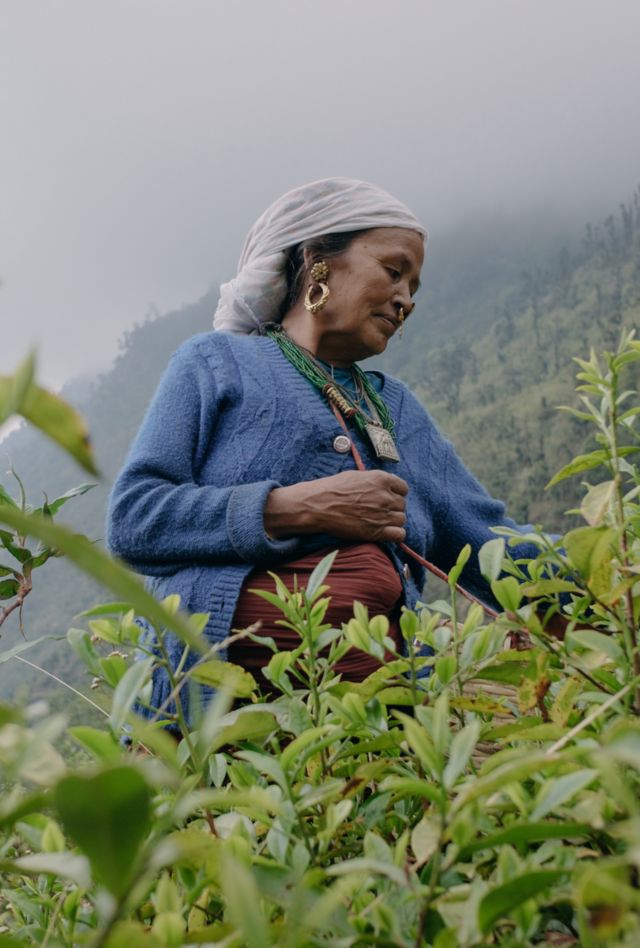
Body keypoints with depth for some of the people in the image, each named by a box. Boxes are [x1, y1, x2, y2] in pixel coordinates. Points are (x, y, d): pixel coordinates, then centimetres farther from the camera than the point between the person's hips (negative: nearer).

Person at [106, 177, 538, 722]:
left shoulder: (399, 408, 26)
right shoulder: (218, 362, 9)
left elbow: (489, 545, 20)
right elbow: (132, 519, -3)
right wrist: (300, 508, -10)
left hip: (375, 694, 6)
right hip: (226, 693, -6)